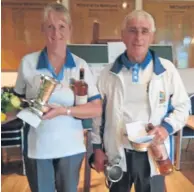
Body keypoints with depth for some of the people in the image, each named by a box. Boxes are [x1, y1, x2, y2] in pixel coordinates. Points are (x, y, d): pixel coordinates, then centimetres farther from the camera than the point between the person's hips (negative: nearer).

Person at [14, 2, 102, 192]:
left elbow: (97, 109, -7)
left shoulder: (80, 65, -3)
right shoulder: (28, 62, -4)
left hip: (70, 147, 1)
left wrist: (64, 110, -19)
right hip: (37, 147, 0)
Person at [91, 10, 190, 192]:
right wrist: (97, 147, 6)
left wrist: (167, 127, -14)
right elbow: (98, 112, 5)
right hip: (117, 154, 1)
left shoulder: (167, 69, -3)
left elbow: (182, 105, 4)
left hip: (153, 154, -1)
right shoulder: (109, 72, 0)